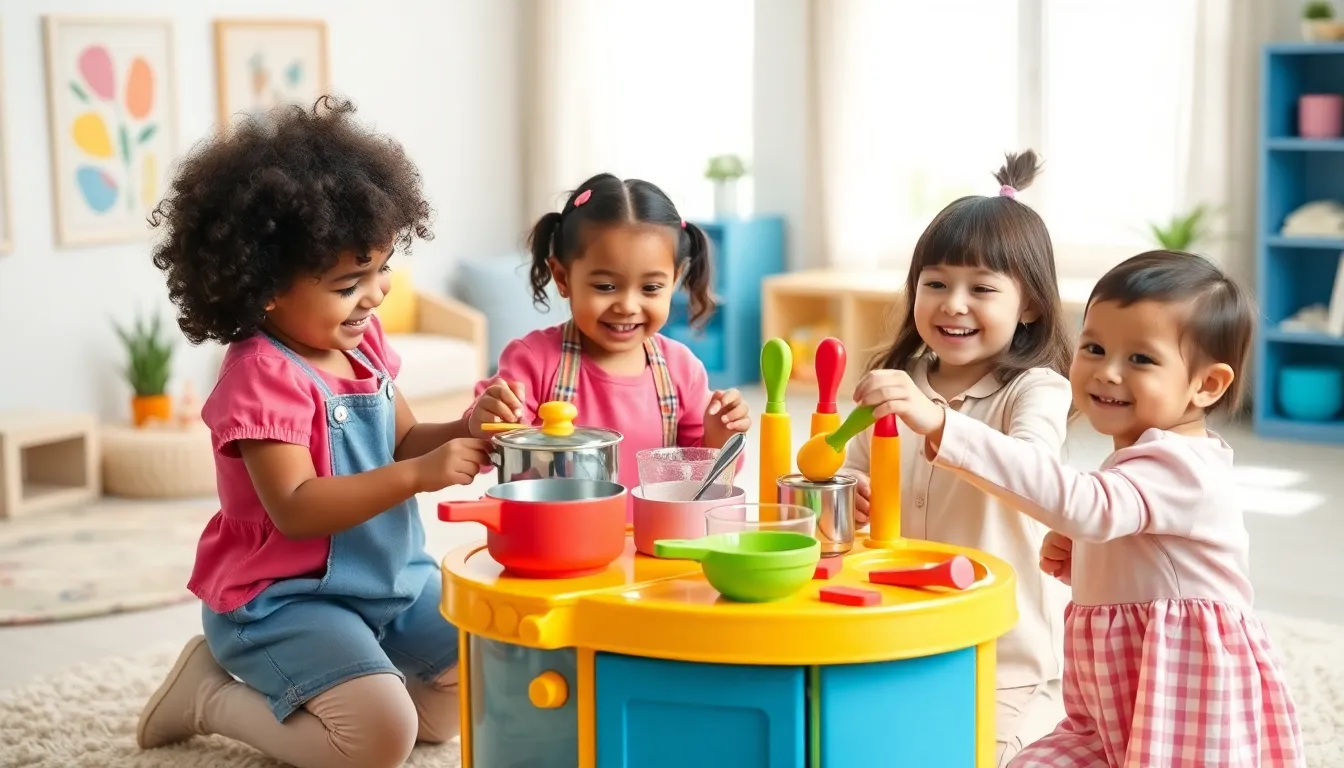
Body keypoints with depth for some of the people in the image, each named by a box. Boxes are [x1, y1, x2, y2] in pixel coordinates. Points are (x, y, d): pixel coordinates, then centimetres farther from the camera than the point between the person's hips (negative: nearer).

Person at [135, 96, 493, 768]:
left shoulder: (363, 343, 3)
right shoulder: (262, 376, -22)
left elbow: (400, 443, 10)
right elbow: (295, 509, -29)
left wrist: (464, 434, -12)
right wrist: (417, 474, -34)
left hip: (393, 577, 9)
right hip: (284, 597, -9)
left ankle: (317, 686, 17)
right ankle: (213, 694, 0)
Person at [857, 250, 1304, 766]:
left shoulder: (1178, 467, -21)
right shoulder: (1140, 465, 12)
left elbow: (1082, 505, -41)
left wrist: (942, 427, -50)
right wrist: (1079, 561, 2)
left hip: (1189, 719, -9)